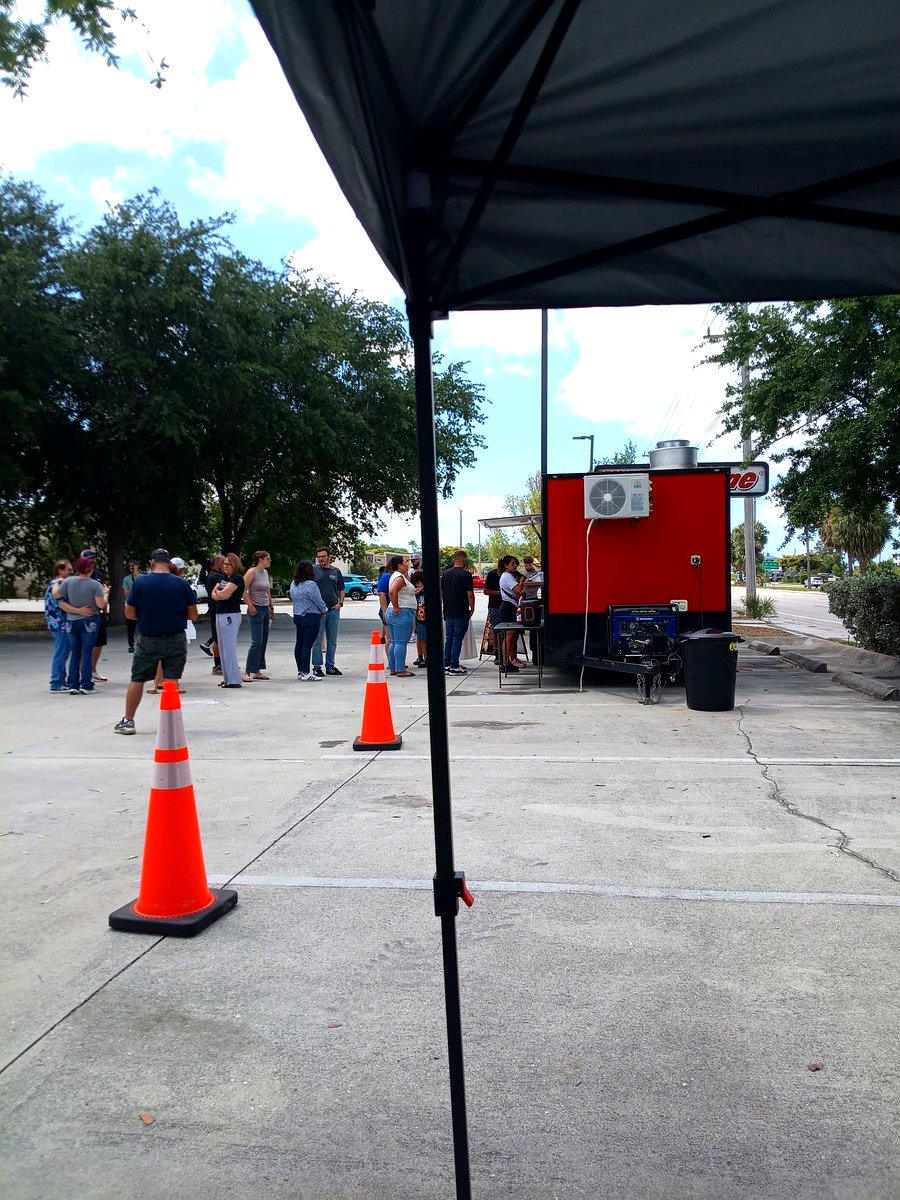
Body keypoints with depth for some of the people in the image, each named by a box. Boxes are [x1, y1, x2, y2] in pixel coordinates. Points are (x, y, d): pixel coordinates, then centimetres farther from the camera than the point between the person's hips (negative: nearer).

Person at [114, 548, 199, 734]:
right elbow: (193, 615, -2)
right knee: (171, 680, 8)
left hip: (147, 639, 0)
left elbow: (129, 613, -3)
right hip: (176, 640, 0)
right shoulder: (181, 583, -5)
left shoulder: (140, 582, -6)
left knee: (137, 680, 12)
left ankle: (128, 721, 19)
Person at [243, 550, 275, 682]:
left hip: (265, 609, 8)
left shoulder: (265, 572, 13)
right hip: (256, 610, -8)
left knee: (263, 642, 8)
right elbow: (243, 590, -16)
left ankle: (257, 671, 14)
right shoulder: (251, 572, -10)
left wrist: (272, 608, 19)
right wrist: (250, 606, -18)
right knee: (256, 642, -12)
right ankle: (247, 672, -8)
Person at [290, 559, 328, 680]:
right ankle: (306, 673, -5)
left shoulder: (293, 584, 7)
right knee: (307, 645, -7)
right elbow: (319, 601, -13)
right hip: (311, 617, -8)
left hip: (297, 616, 8)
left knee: (299, 643, 13)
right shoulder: (310, 585, -17)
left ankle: (300, 671, 20)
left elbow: (293, 599, 14)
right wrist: (324, 610, 5)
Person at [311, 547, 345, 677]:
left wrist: (340, 603, 1)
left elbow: (341, 590, 18)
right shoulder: (313, 570, 0)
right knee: (317, 640, -2)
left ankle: (330, 666, 19)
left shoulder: (336, 571, 11)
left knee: (332, 641, 10)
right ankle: (317, 667, 4)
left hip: (334, 610, 4)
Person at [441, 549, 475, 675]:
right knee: (457, 639, -2)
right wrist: (472, 608, 0)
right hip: (461, 612, -6)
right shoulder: (466, 574, -12)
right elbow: (470, 594, -13)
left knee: (448, 639, 13)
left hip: (448, 612, 6)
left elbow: (441, 592, 12)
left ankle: (446, 665, 16)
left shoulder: (446, 573, 6)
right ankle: (454, 666, -1)